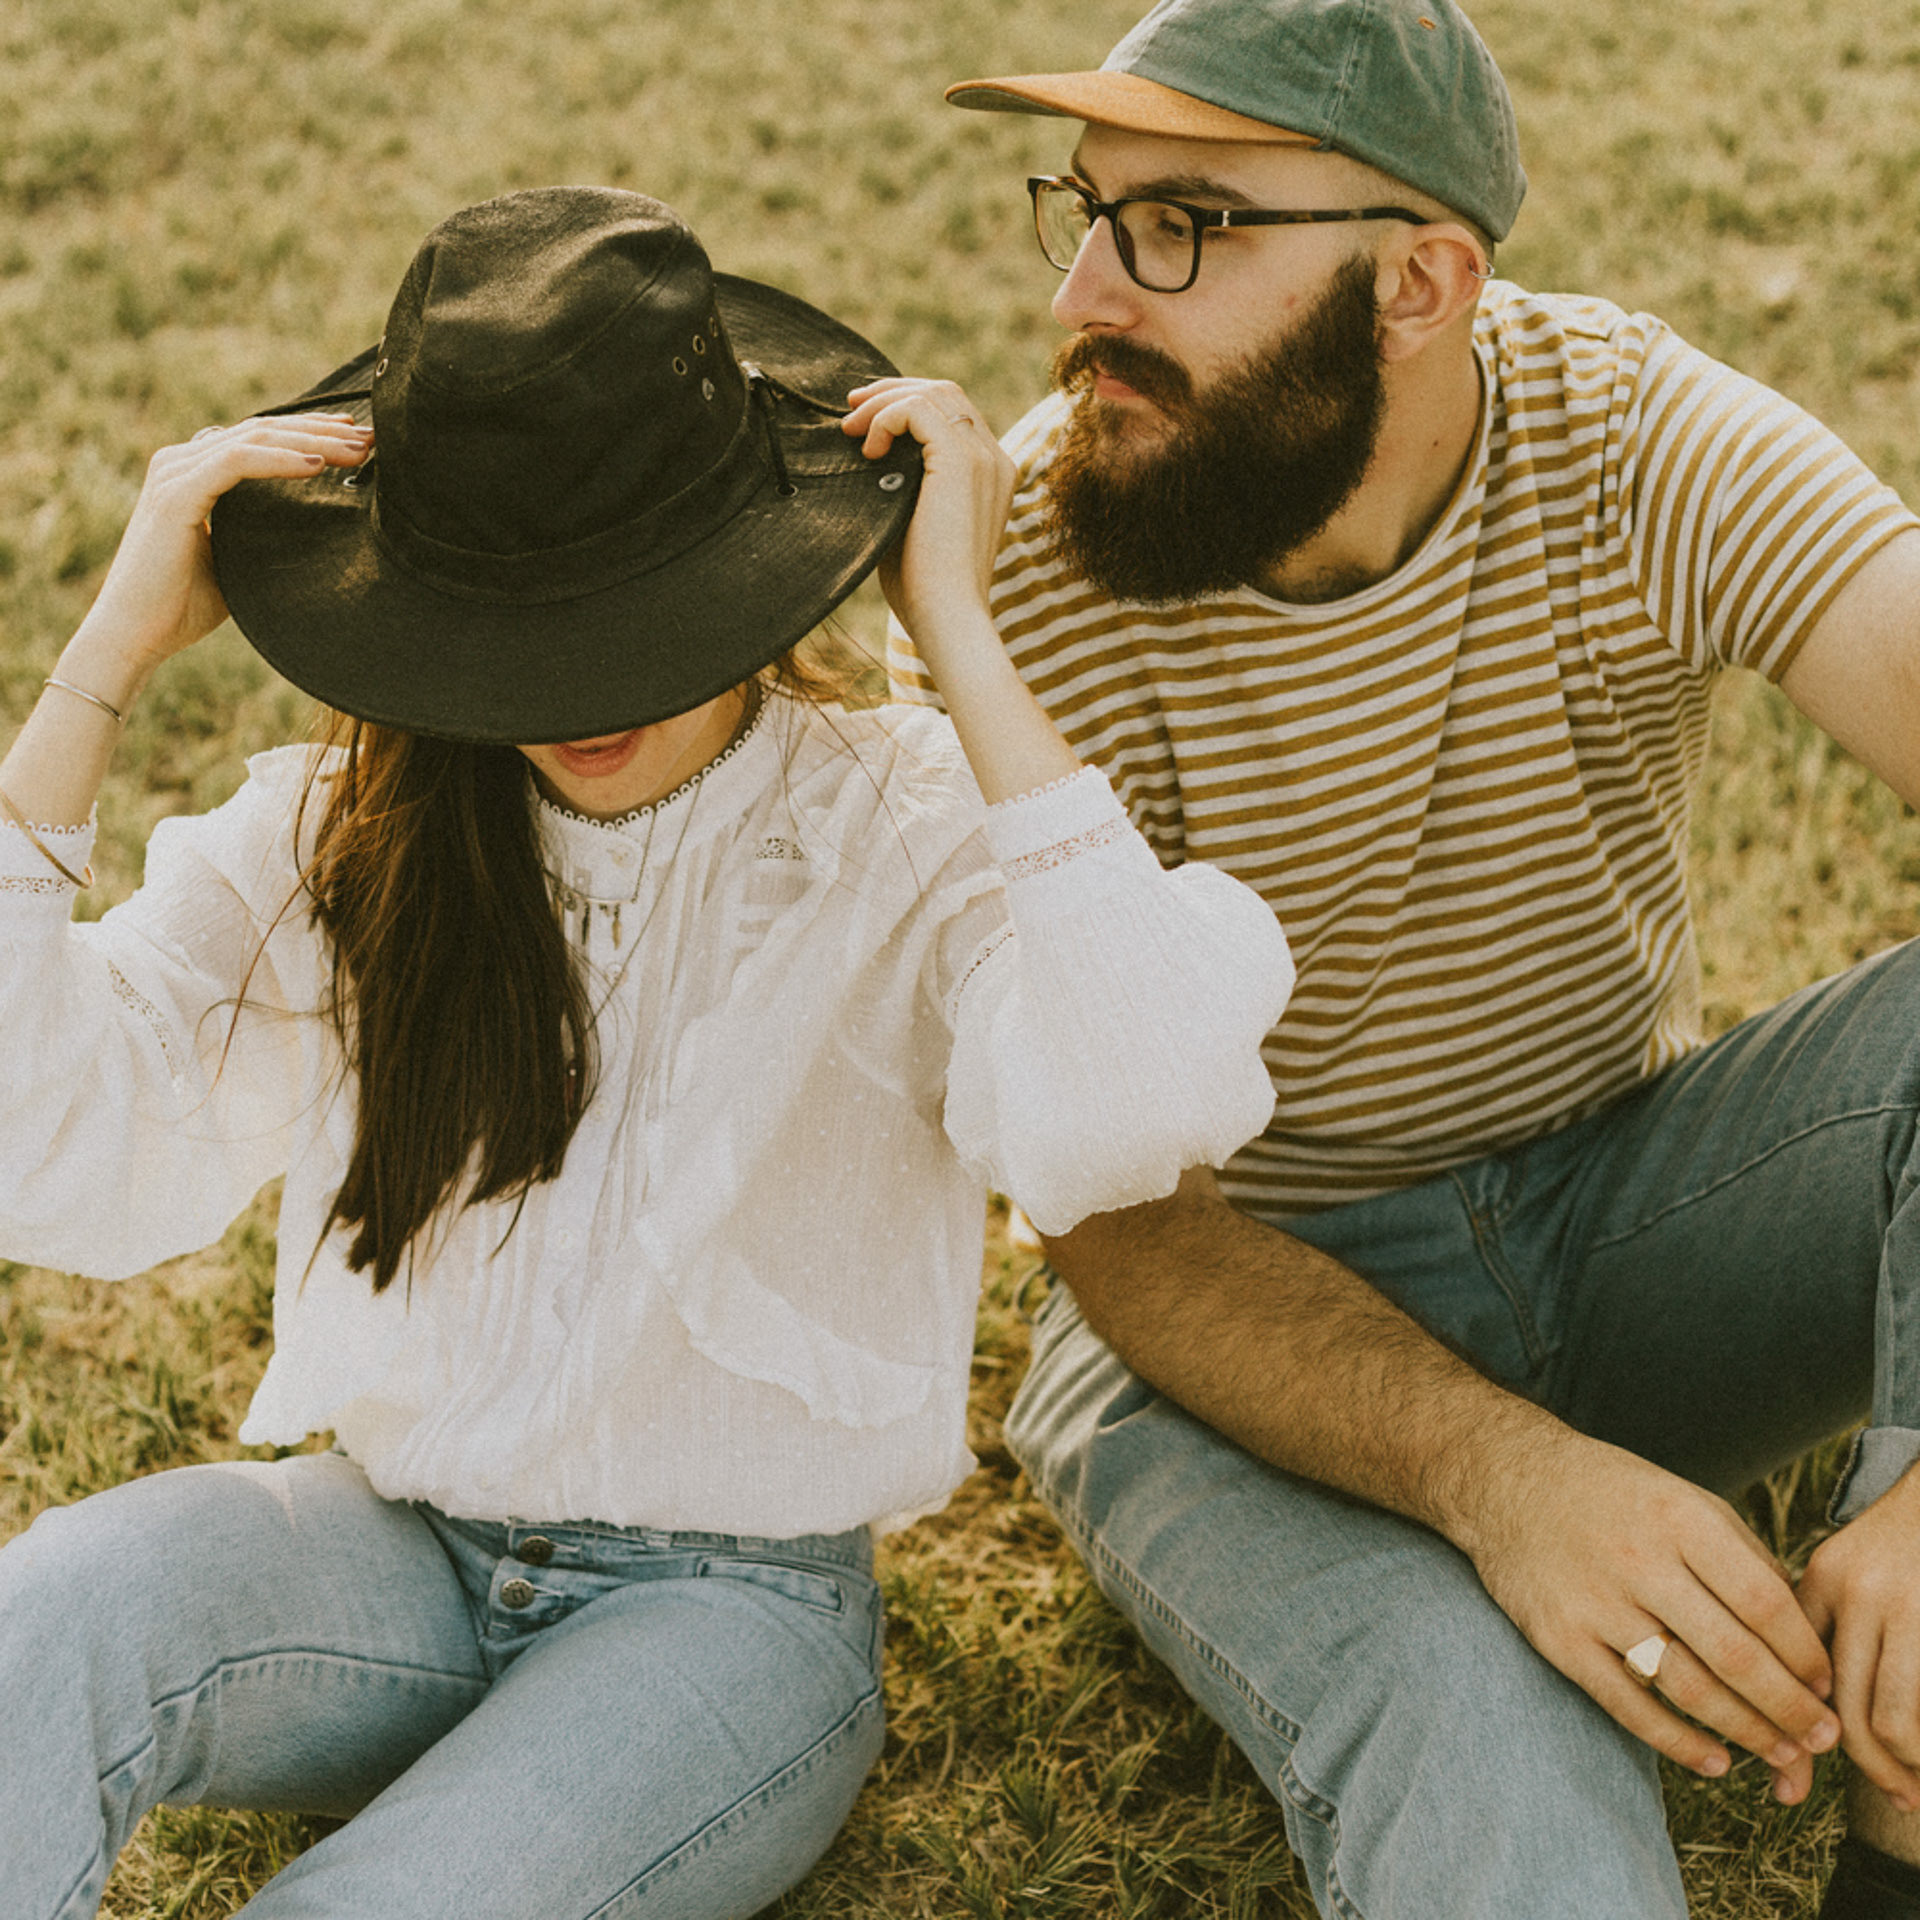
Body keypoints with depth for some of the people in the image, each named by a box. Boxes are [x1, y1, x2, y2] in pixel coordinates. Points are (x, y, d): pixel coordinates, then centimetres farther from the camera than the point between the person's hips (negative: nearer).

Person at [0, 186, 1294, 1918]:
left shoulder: (909, 833, -9)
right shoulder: (332, 838, 1)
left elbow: (1129, 1119, -32)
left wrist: (962, 640, -26)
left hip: (736, 1597, -2)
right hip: (393, 1555, 3)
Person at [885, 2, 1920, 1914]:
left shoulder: (1636, 437, -15)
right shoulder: (1003, 571, -18)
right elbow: (1116, 1225, -18)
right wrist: (1495, 1471, -37)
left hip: (1628, 1208, 4)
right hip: (1244, 1316, -3)